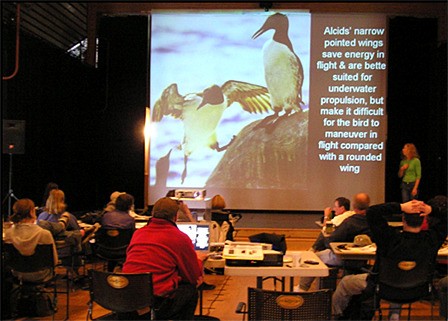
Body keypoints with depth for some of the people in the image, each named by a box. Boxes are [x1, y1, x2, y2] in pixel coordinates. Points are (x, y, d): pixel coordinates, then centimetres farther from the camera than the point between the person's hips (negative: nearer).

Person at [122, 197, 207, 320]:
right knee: (190, 289, 21)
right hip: (157, 305, -5)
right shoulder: (181, 238, -2)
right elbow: (195, 277, 6)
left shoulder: (137, 233, 11)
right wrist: (198, 259, 28)